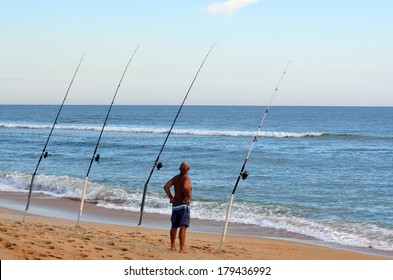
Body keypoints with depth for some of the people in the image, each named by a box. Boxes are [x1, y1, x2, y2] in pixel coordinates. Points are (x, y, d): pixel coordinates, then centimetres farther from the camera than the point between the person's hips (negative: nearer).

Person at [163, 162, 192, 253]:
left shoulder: (175, 178, 8)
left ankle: (173, 246, 29)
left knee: (174, 226, 18)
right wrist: (189, 198, -18)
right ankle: (182, 248, -15)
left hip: (175, 204, 7)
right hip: (184, 205, -7)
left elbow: (166, 186, 4)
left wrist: (171, 197, 7)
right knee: (183, 227, -10)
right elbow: (185, 187, -32)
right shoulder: (187, 178, -12)